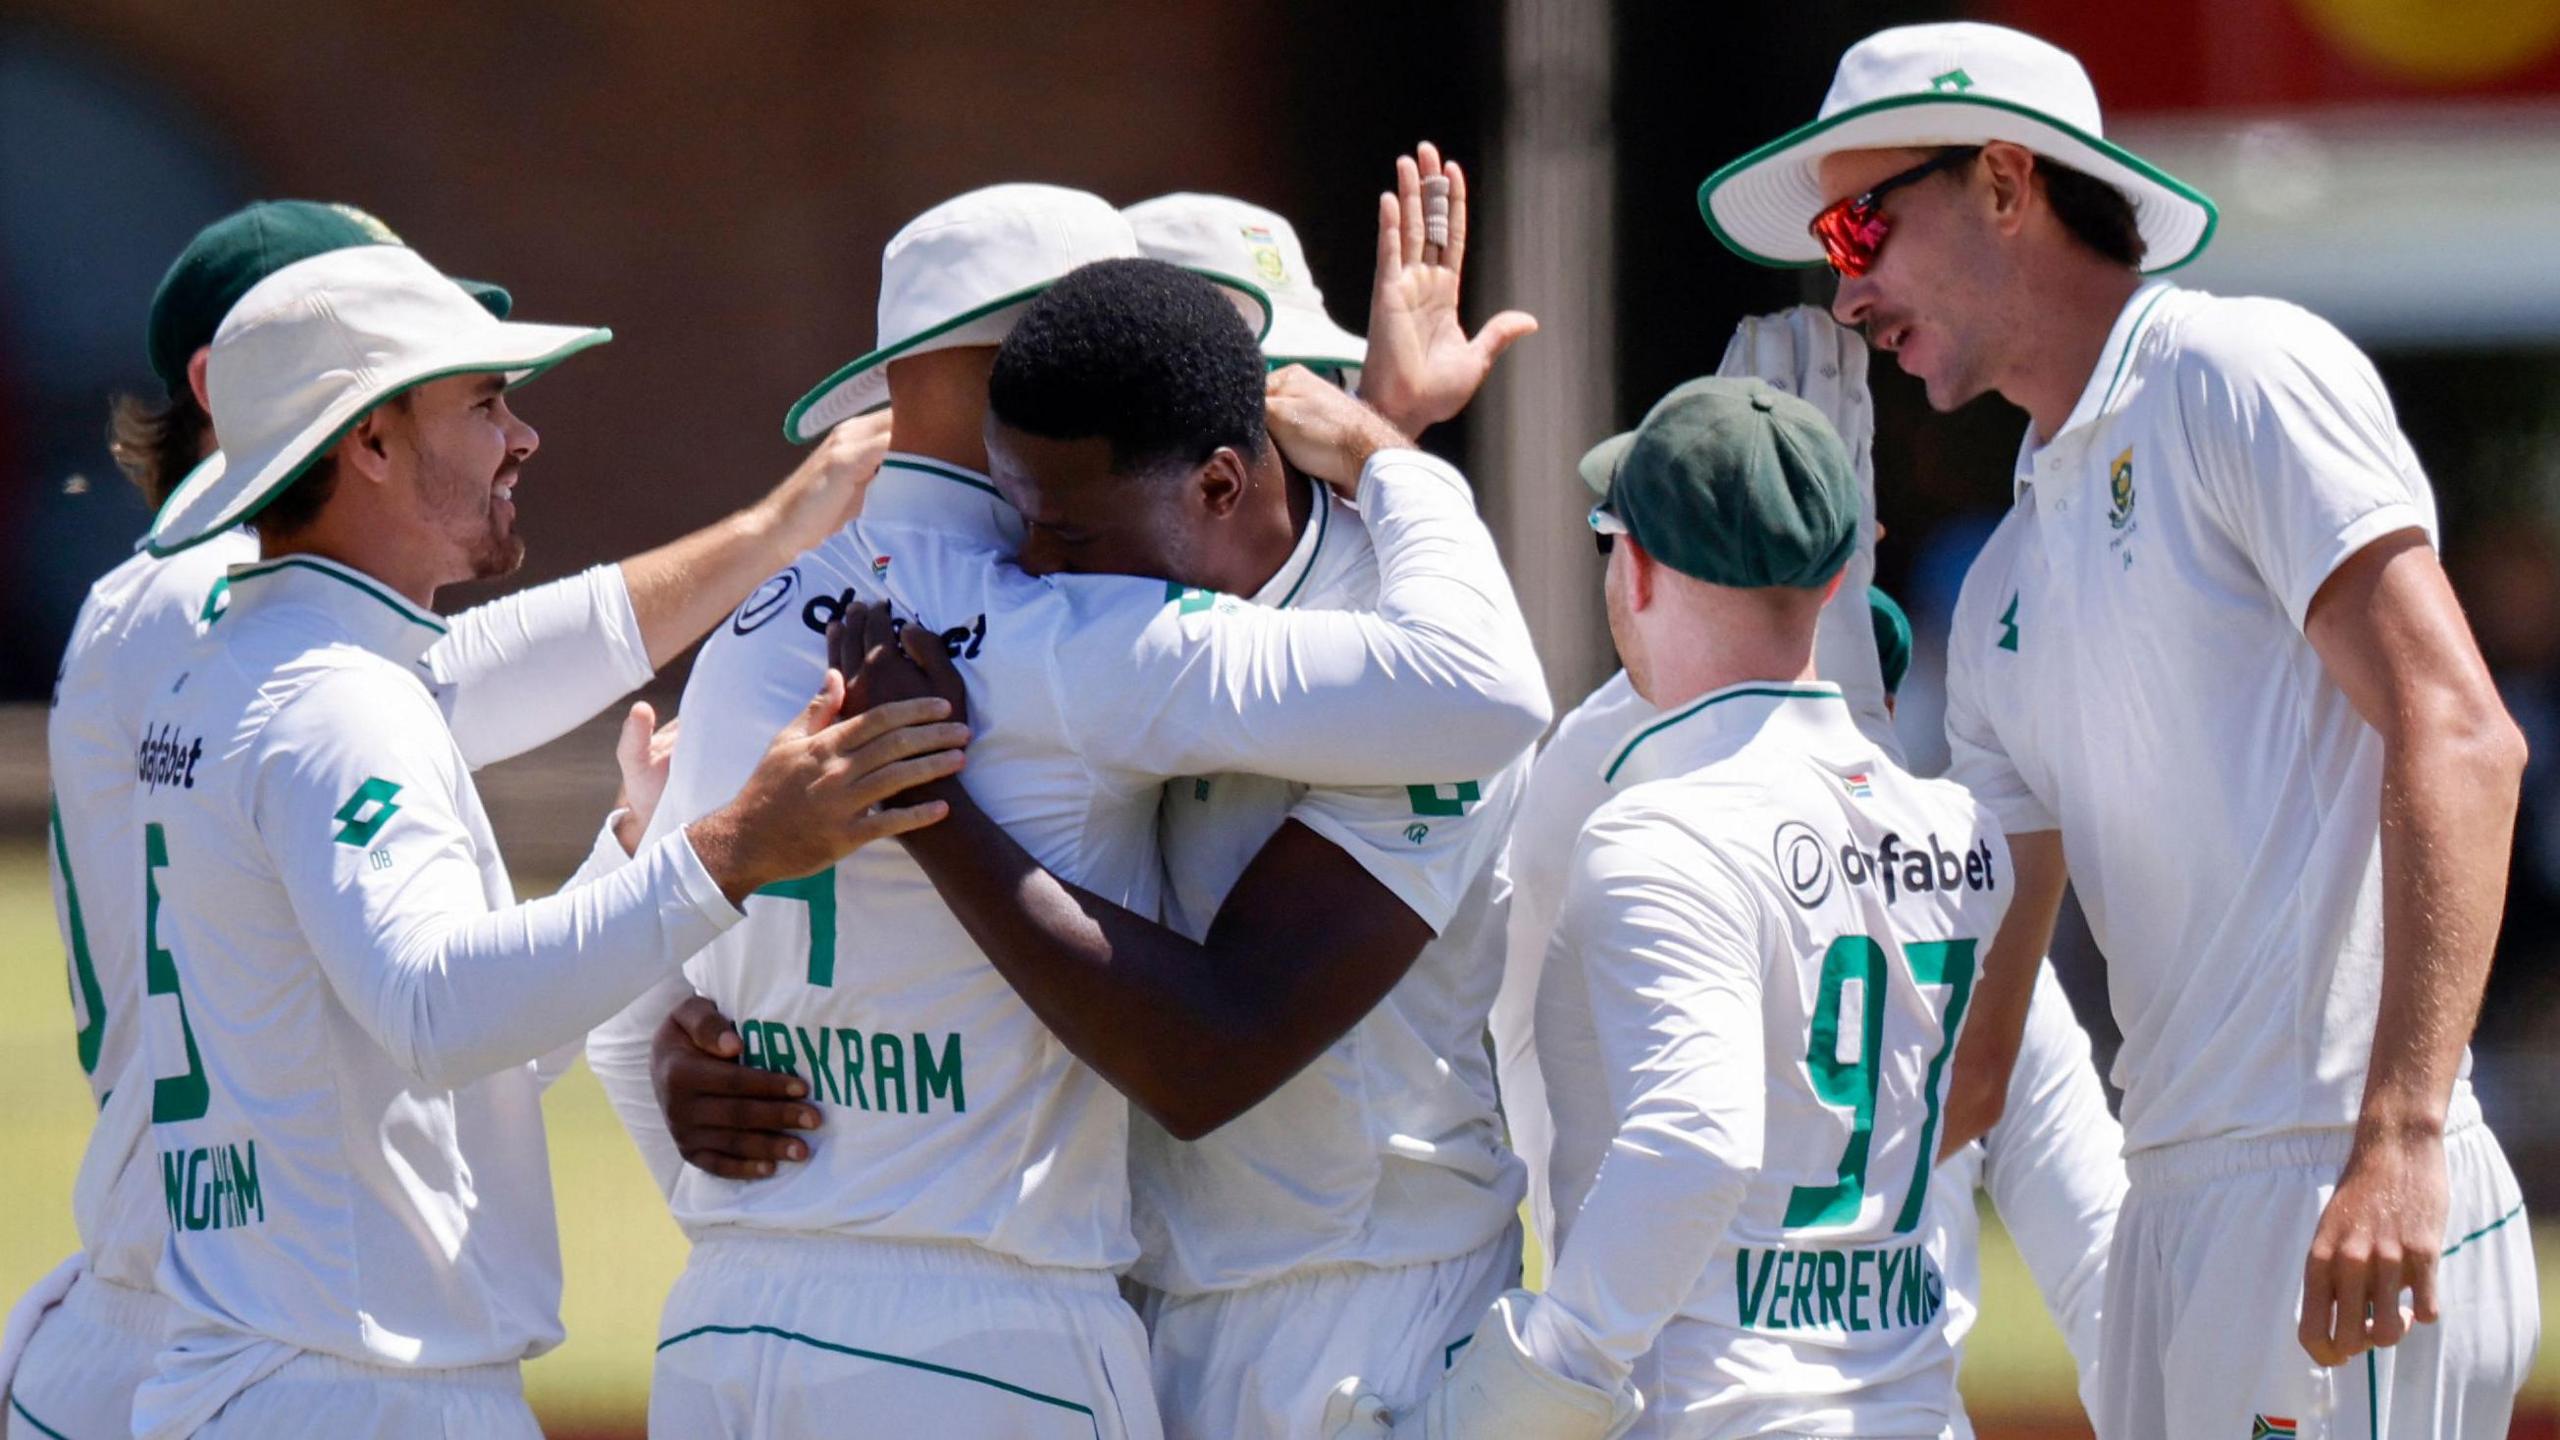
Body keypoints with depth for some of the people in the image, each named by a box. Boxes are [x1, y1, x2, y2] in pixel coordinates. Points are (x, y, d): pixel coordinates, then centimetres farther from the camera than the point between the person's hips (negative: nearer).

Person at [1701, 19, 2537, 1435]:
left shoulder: (2241, 377, -2)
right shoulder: (2007, 584, 22)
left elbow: (2456, 742, -14)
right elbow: (1969, 1041, 25)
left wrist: (2398, 1142, -22)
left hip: (2354, 1203, -8)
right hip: (2177, 1207, 8)